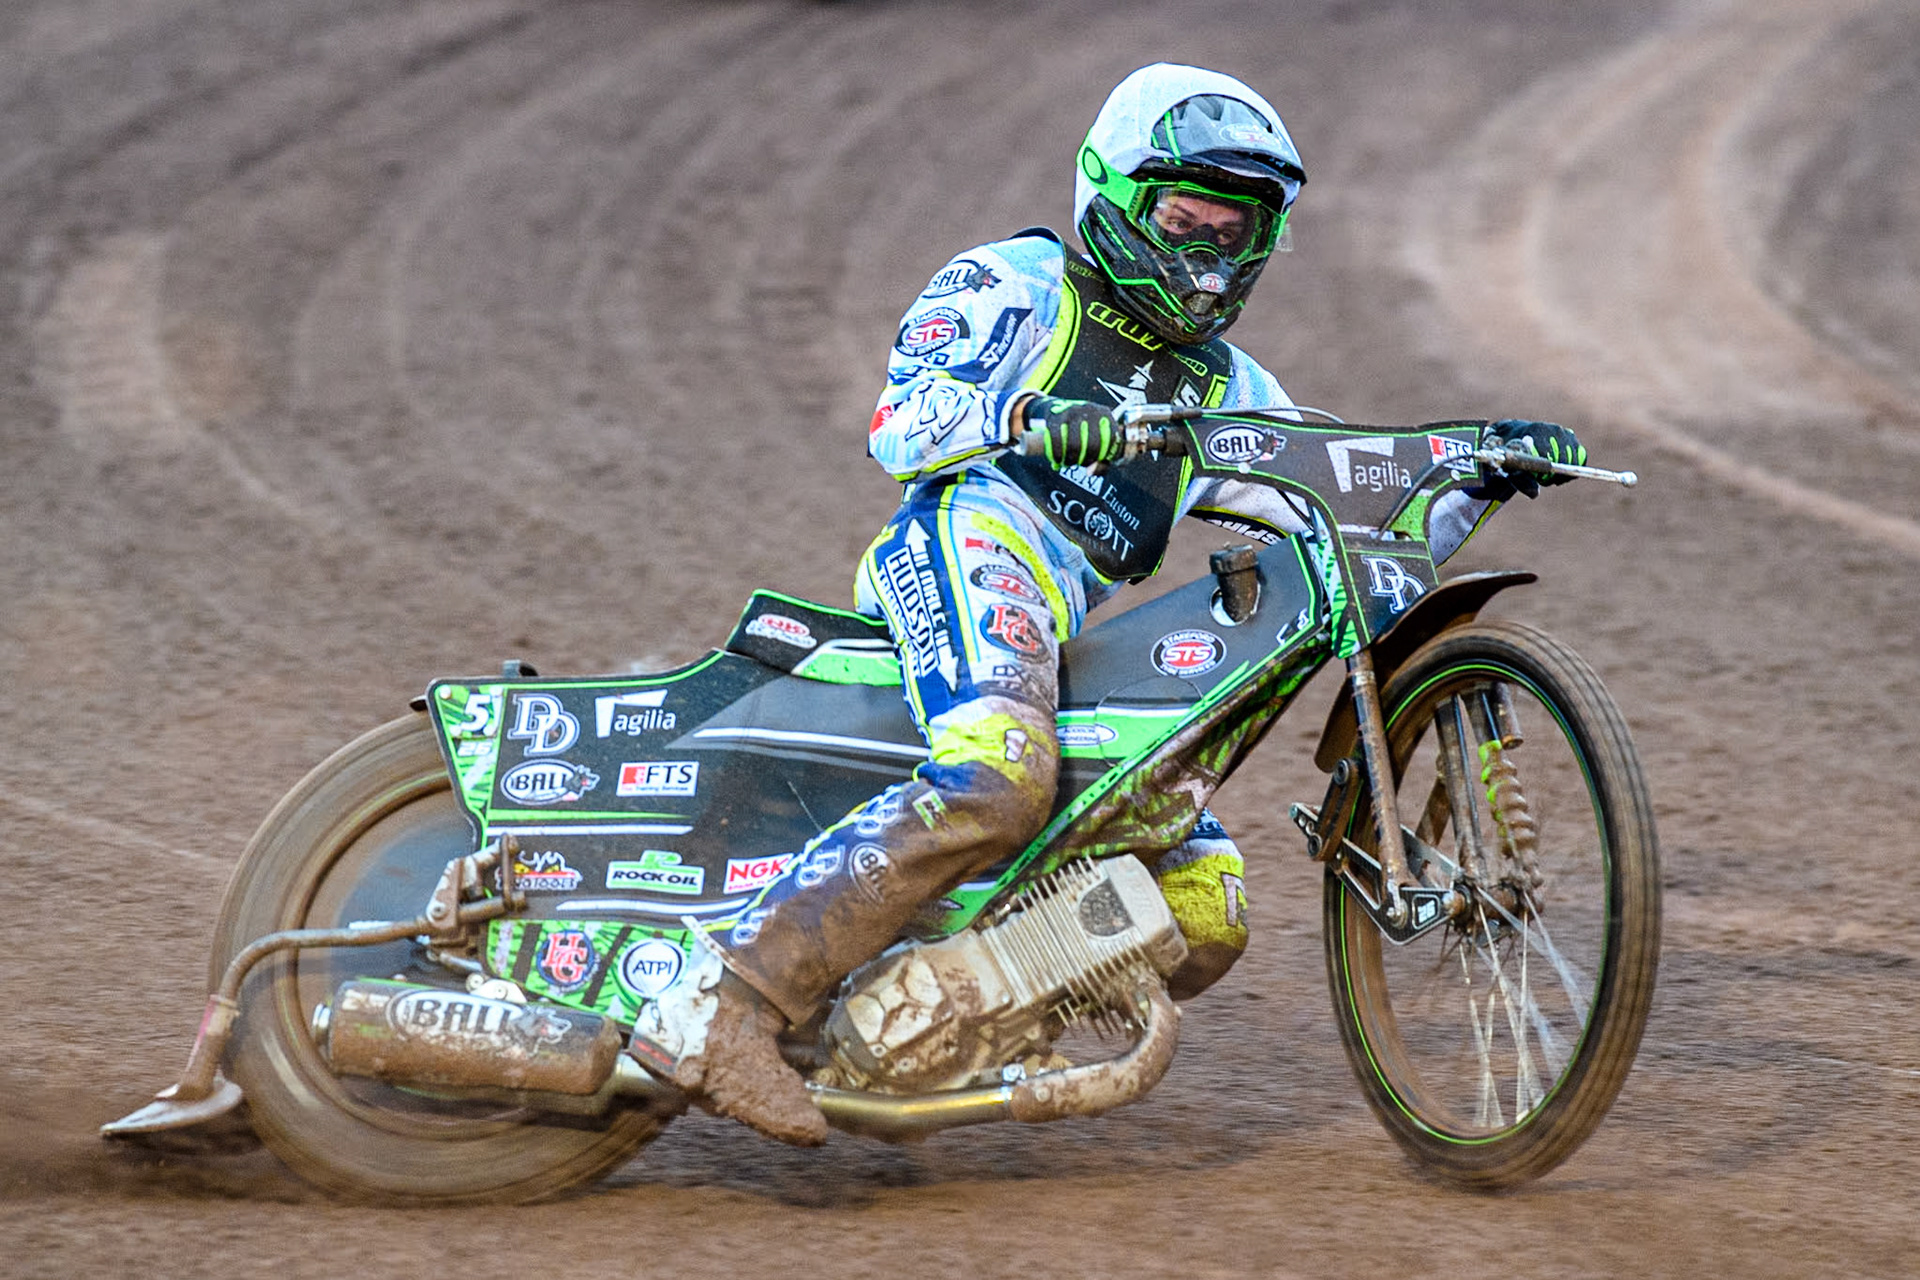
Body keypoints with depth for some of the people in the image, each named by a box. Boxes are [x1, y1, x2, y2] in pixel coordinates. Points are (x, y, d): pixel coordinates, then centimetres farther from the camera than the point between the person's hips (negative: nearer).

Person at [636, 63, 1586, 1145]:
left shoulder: (1228, 389, 30)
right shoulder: (1017, 285, 13)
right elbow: (902, 424, -4)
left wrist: (1478, 480, 10)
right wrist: (1023, 419, -25)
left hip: (1087, 638, 7)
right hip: (977, 536, -7)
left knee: (1207, 919, -1)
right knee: (996, 781, -37)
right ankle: (740, 1009, -42)